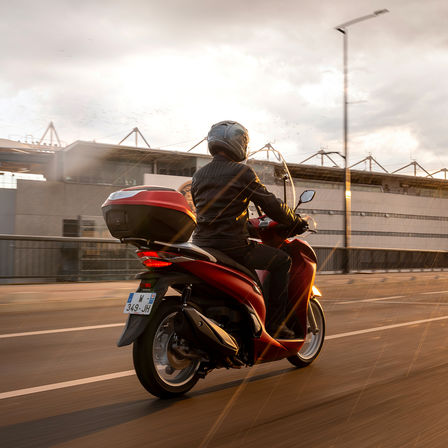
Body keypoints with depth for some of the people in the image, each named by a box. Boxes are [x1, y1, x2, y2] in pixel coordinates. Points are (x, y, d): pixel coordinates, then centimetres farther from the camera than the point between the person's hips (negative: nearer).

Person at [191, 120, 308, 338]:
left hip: (202, 245, 8)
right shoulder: (241, 172, -7)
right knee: (282, 260, 7)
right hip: (233, 246, -8)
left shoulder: (198, 175, 14)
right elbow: (270, 204, -6)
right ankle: (276, 322, 3)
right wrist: (296, 222, 11)